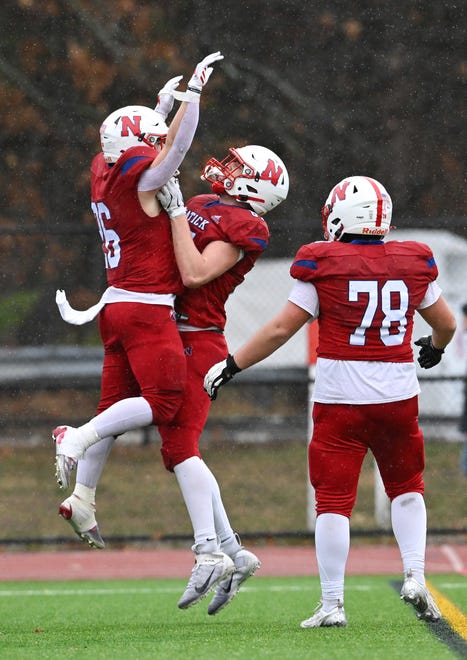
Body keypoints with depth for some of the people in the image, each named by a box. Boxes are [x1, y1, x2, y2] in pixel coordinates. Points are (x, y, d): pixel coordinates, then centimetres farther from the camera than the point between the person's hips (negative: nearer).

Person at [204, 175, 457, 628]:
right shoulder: (412, 264, 3)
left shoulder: (324, 267, -8)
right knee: (406, 488, 21)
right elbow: (447, 324, 16)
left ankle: (332, 603, 1)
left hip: (340, 400, -3)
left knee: (333, 502, 3)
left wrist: (231, 365, 3)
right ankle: (414, 577, 7)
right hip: (398, 395, 3)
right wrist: (434, 349, 39)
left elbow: (281, 329, -7)